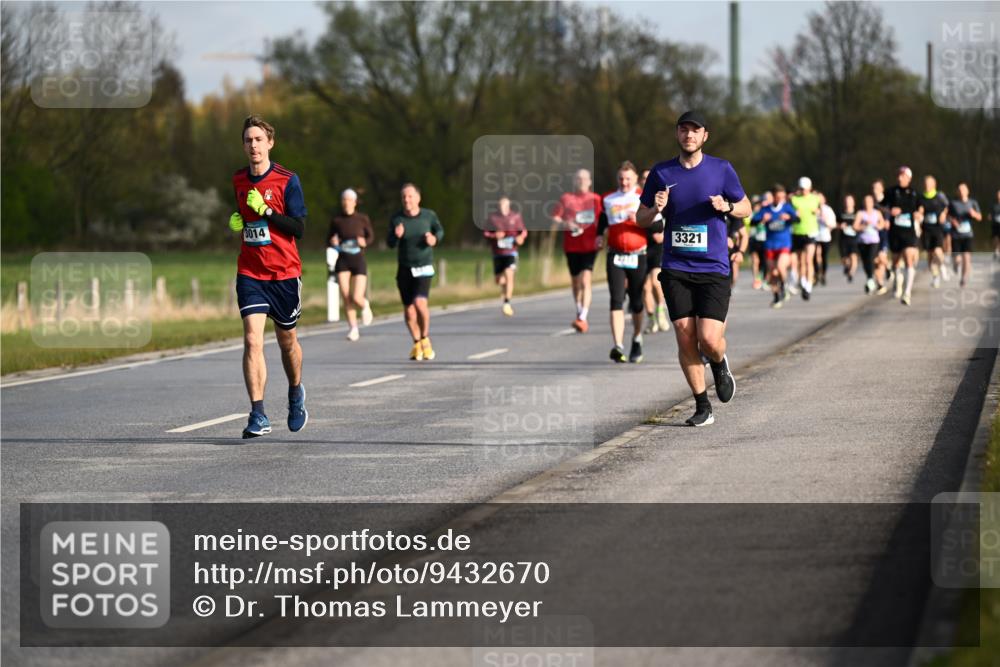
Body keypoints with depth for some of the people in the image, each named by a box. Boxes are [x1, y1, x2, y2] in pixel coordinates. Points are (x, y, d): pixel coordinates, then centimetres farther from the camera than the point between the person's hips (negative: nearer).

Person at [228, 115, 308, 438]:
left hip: (284, 272, -2)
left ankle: (296, 396, 41)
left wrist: (266, 210, -22)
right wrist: (236, 221, 3)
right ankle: (258, 416, -16)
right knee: (252, 340, -14)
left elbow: (299, 227, -12)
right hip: (249, 272, 2)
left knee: (287, 340, 13)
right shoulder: (238, 180, 7)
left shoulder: (287, 180, -8)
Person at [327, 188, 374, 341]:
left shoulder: (362, 219, -4)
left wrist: (364, 242, -14)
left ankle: (365, 305, 28)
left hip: (359, 261, -1)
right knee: (346, 297, -9)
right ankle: (353, 329, 6)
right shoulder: (336, 220, -1)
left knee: (356, 298, -10)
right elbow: (329, 238, 10)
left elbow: (371, 236, 8)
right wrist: (333, 242, -13)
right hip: (342, 261, 1)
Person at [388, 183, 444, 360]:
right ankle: (416, 344, 27)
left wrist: (435, 238, -6)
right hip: (404, 268, 2)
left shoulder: (429, 215, -3)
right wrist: (396, 236, -30)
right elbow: (390, 244, -9)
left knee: (420, 302, -21)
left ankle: (425, 338, 1)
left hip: (423, 267, -2)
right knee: (408, 309, 6)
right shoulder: (396, 219, -4)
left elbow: (439, 230, 16)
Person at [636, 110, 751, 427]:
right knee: (685, 339, -3)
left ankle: (719, 365, 24)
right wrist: (656, 209, -10)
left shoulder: (722, 169, 2)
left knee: (709, 340, -13)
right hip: (675, 269, 2)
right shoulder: (660, 173, 5)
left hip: (713, 269, -2)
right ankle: (702, 407, 10)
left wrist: (727, 207, -10)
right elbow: (640, 219, 12)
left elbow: (746, 207, 12)